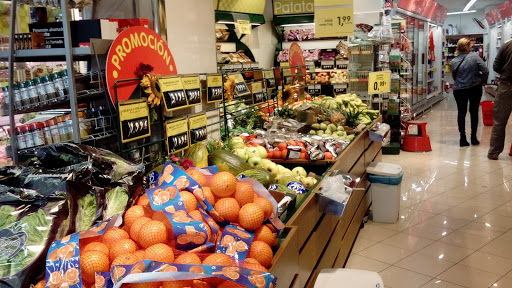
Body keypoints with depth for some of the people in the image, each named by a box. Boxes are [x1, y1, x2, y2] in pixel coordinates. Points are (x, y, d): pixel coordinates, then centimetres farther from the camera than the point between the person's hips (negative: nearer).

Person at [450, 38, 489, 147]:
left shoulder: (454, 61, -3)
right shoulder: (474, 56, -11)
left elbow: (454, 77, 5)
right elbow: (485, 71, -12)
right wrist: (482, 81, 4)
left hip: (459, 90, 1)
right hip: (475, 88, -1)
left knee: (461, 113, 8)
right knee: (474, 112, 11)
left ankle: (463, 138, 6)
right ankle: (473, 137, 16)